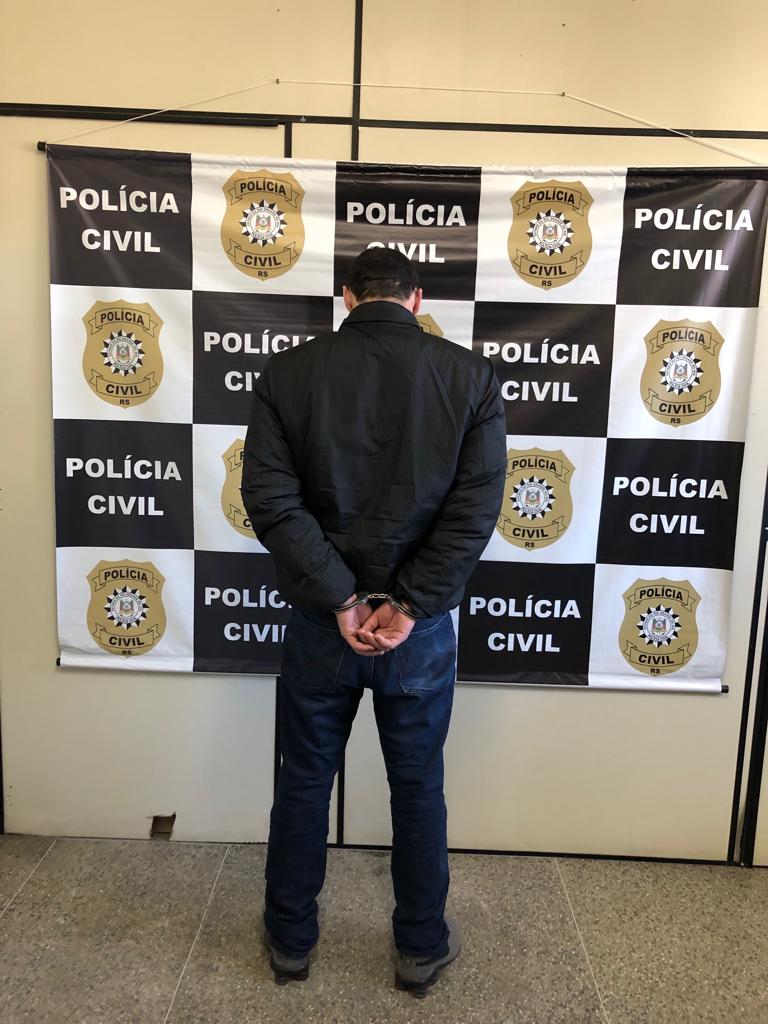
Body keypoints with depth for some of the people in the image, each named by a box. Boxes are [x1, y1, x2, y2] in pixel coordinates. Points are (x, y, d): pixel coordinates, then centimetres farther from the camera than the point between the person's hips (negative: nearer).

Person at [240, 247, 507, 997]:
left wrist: (341, 602, -11)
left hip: (320, 621, 1)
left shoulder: (287, 373, -4)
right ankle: (421, 947, 35)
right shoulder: (471, 376, -4)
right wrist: (409, 606, -11)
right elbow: (476, 508, -12)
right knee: (418, 789, 17)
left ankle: (290, 940, 37)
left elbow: (271, 500, -12)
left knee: (304, 782, 19)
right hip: (422, 627, 0)